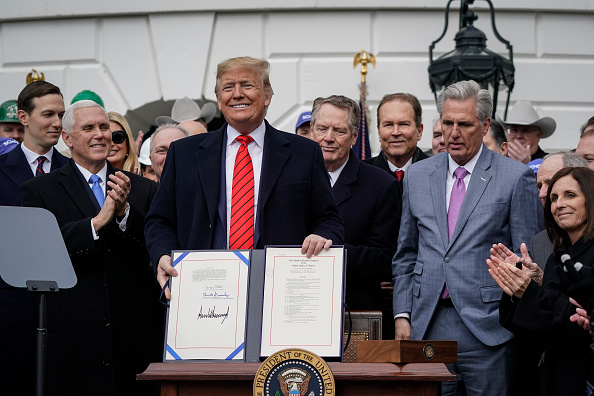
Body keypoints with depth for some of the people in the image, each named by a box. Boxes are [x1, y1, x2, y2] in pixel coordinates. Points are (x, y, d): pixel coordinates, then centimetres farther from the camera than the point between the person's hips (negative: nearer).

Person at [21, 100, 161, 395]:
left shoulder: (142, 189, 12)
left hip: (134, 335, 2)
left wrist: (124, 211, -14)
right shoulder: (40, 190, 5)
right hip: (71, 335, -2)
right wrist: (97, 222, -18)